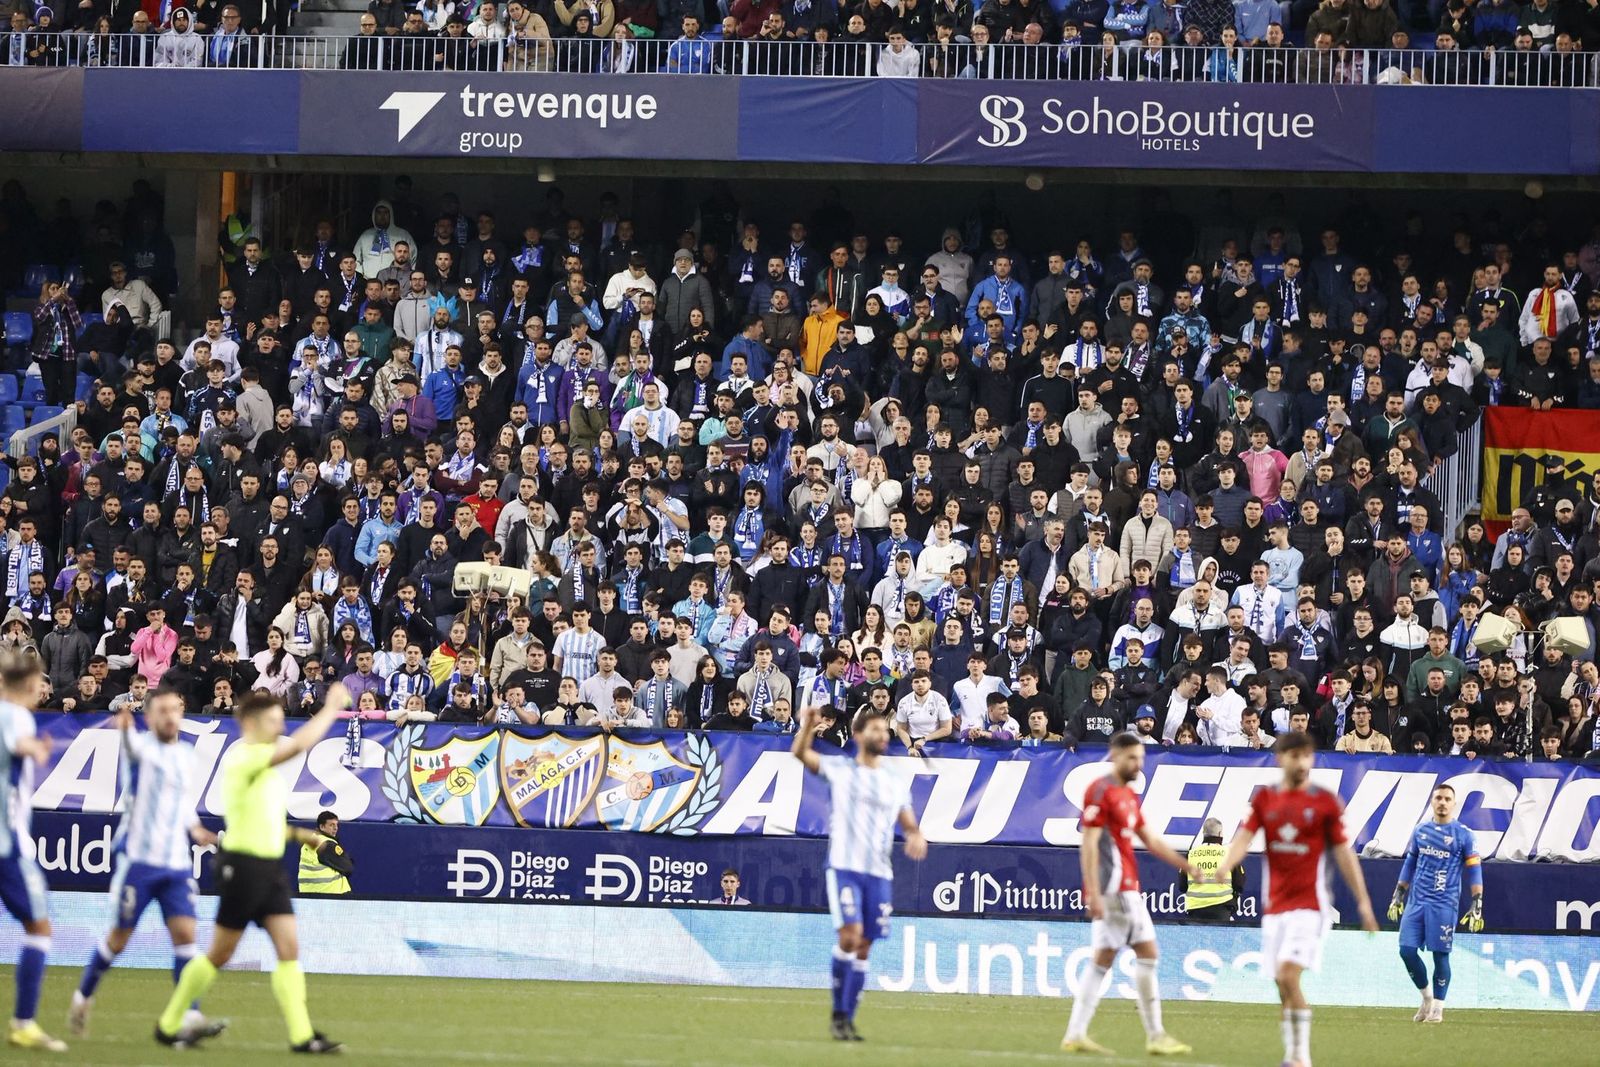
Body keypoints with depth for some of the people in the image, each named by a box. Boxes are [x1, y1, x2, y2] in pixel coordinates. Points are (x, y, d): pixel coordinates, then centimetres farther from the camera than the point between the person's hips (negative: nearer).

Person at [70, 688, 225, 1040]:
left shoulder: (186, 754, 12)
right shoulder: (143, 746, -6)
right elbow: (133, 746, -33)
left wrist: (194, 829, 9)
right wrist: (126, 729, -57)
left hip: (176, 863, 5)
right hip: (138, 859, -5)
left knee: (185, 933, -8)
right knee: (120, 936, 3)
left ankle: (190, 1016, -11)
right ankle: (83, 998, 25)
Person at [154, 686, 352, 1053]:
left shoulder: (266, 766, 16)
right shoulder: (242, 757, -14)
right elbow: (299, 745, -24)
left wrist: (299, 834, 13)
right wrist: (331, 709, -16)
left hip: (270, 865, 9)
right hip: (243, 864, -9)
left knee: (289, 947, -3)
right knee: (221, 954, 0)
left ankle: (302, 1035, -8)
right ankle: (168, 1025, 14)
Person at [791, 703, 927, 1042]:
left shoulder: (897, 783, 15)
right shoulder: (839, 769, 5)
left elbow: (909, 824, 16)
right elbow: (800, 753, -4)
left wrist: (916, 837, -8)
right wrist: (807, 725, -24)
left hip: (880, 873, 4)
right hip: (844, 866, -4)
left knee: (863, 948, 4)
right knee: (850, 935, -19)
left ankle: (847, 1019, 11)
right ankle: (839, 1014, -8)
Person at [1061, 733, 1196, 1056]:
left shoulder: (1128, 796, 18)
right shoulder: (1100, 792, -11)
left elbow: (1151, 841, 25)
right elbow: (1088, 844, -16)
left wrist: (1187, 866, 19)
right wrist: (1094, 893, -21)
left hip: (1125, 887, 10)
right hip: (1115, 888, -10)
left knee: (1103, 959, 8)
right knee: (1146, 953, -6)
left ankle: (1076, 1034, 8)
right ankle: (1155, 1036, -3)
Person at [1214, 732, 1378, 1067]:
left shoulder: (1325, 801, -1)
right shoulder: (1265, 798, 7)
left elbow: (1343, 851, 1)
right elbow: (1245, 836, -5)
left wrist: (1363, 901, 0)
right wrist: (1225, 866, -26)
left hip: (1309, 904, -5)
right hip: (1274, 903, 5)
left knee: (1288, 974, -19)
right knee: (1282, 983, 9)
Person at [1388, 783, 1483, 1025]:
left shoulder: (1463, 835, -1)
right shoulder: (1420, 831, 12)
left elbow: (1474, 871, -2)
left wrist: (1477, 906, -9)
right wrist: (1398, 896, 16)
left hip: (1444, 904, -4)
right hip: (1416, 902, 4)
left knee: (1440, 955, -3)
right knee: (1407, 950, -3)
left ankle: (1437, 1007, 7)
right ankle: (1426, 996, 17)